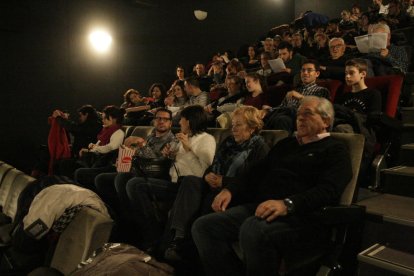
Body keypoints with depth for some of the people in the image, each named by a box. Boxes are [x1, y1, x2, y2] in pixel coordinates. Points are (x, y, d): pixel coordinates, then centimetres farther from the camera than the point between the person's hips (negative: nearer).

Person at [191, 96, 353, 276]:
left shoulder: (335, 150, 7)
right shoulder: (286, 144, 28)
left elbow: (328, 191, -12)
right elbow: (257, 172, 26)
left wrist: (287, 204, -29)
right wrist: (230, 190, 7)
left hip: (302, 216, -6)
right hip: (261, 207, 7)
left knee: (253, 229, -39)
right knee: (203, 226, -14)